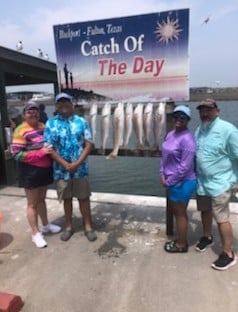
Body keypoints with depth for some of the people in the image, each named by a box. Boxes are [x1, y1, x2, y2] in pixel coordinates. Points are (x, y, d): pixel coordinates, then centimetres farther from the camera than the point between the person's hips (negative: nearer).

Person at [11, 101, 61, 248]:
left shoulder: (43, 126, 5)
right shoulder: (21, 130, -14)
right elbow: (17, 154, -20)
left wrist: (52, 150, 0)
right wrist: (40, 152, -24)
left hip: (45, 169, 7)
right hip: (30, 171, -6)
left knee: (42, 199, 21)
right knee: (32, 203, 6)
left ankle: (45, 225, 38)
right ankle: (35, 233, 19)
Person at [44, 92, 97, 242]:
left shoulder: (82, 122, 0)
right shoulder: (51, 124, -1)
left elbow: (89, 144, -5)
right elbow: (50, 148, -5)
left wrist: (77, 163, -15)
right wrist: (65, 164, -15)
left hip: (80, 168, 0)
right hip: (61, 170, 1)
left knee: (84, 198, 8)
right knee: (67, 199, 14)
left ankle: (88, 226, 23)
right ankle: (69, 226, 31)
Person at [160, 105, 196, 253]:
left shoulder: (187, 139, -23)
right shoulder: (171, 134, 6)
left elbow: (185, 166, -24)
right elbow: (164, 156, 11)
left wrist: (169, 181, -16)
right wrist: (163, 175, 2)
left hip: (182, 182, -9)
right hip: (173, 181, 9)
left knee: (180, 214, 7)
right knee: (177, 212, 21)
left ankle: (182, 245, 27)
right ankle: (181, 240, 39)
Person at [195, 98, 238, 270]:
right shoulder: (199, 130, 6)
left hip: (220, 182, -7)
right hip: (202, 181, 7)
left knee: (222, 219, -1)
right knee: (205, 211, 22)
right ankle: (207, 237, 45)